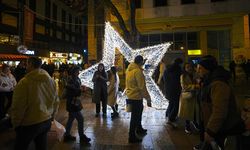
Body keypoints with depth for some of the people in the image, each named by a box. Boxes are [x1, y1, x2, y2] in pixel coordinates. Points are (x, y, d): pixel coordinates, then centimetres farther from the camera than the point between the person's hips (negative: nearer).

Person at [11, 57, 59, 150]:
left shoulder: (24, 82, -20)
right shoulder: (51, 80, 0)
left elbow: (18, 107, -16)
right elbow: (56, 101, 7)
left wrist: (15, 123, 0)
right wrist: (51, 116, 19)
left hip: (29, 124, -5)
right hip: (46, 121, 6)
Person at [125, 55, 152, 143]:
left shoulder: (129, 69, 6)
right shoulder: (138, 71, -22)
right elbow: (142, 87, -23)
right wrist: (148, 98, -17)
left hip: (131, 96, 9)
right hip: (136, 97, -9)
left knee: (138, 113, 26)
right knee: (135, 117, 4)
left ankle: (139, 129, 45)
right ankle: (132, 137, 18)